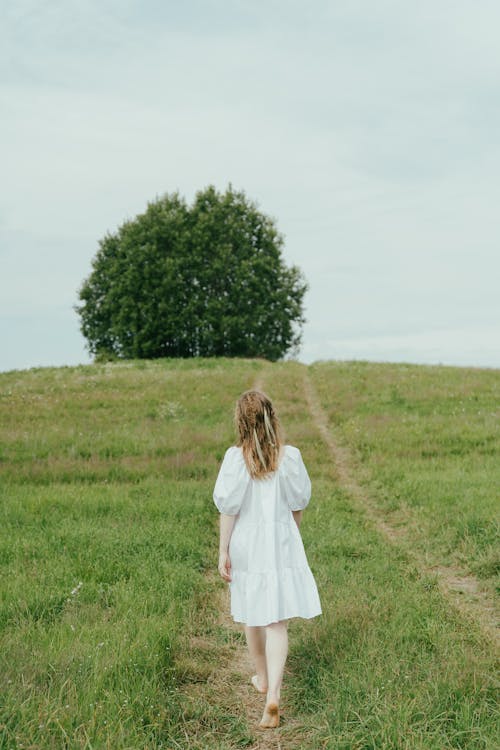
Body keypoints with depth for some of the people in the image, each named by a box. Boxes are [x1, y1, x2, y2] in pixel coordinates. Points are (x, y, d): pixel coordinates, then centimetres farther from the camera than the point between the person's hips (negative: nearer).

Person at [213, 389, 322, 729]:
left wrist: (223, 552, -3)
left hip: (246, 543, 0)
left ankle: (263, 679, 39)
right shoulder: (290, 456, -7)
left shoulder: (236, 458, -12)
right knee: (278, 622, 2)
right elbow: (298, 505, 2)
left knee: (252, 616, 20)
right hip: (281, 542, 0)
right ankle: (273, 695, -12)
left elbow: (228, 508, -11)